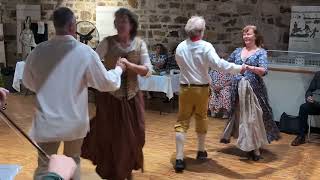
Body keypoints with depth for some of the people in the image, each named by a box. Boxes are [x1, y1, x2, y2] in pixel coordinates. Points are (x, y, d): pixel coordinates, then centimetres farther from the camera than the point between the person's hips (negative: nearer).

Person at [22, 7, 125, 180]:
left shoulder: (38, 51, -8)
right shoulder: (85, 52, -15)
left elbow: (28, 83, 9)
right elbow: (107, 83, -4)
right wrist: (118, 69, 15)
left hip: (46, 122, 1)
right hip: (74, 122, 0)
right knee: (73, 163, 22)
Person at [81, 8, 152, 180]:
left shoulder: (139, 44, 0)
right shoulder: (107, 42, -6)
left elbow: (148, 70, -7)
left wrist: (128, 64, -20)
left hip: (131, 97, 2)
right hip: (109, 96, -2)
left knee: (132, 136, 11)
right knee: (109, 136, 4)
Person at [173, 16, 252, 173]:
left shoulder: (180, 47, -3)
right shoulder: (206, 47, -15)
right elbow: (219, 64, -23)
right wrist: (239, 68, -16)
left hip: (185, 88, 2)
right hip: (201, 88, -1)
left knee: (182, 121, 4)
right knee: (201, 119, 18)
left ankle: (179, 158, -4)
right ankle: (201, 151, 34)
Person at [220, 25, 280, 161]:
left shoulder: (261, 52, -2)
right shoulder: (238, 51, 13)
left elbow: (264, 71, -16)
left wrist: (250, 68, -32)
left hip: (253, 89, -4)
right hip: (237, 88, 4)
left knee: (253, 117, -3)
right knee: (237, 115, 12)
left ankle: (255, 148, 6)